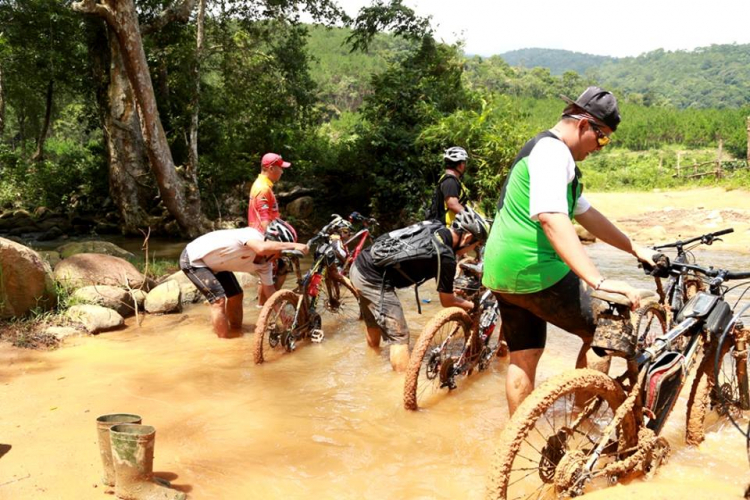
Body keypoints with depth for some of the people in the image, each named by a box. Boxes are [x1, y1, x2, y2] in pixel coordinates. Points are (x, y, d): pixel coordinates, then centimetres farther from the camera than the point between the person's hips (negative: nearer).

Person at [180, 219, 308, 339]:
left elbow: (270, 290, 1)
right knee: (219, 299, -18)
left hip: (213, 262, 9)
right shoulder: (252, 234, -32)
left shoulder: (264, 264, -7)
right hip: (193, 259, -9)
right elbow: (262, 248, -56)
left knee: (236, 295, 10)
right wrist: (293, 246, -51)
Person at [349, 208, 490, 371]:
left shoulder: (433, 226, 7)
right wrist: (473, 305, 18)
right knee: (399, 337, 0)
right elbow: (447, 302, 0)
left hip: (359, 266, 9)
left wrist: (450, 289, 37)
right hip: (374, 280, -9)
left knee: (374, 325, 28)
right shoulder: (445, 256, -15)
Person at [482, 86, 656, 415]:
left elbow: (586, 214, 25)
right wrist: (599, 281, -35)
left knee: (523, 358, 16)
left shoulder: (548, 151, 20)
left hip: (502, 274, 10)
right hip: (533, 272, -10)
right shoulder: (553, 151, -14)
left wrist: (634, 249, 25)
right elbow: (553, 220, -29)